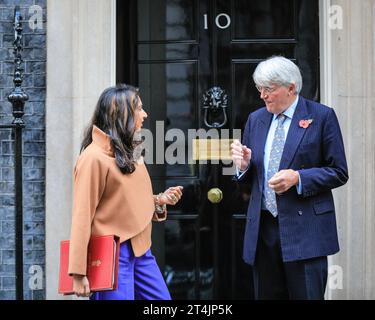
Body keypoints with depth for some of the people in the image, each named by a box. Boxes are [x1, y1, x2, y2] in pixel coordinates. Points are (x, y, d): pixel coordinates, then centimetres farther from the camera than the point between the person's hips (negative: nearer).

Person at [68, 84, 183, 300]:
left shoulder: (130, 152, 14)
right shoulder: (95, 157, -13)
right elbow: (82, 216, -15)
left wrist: (159, 200, 4)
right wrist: (78, 273, -18)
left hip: (141, 250, 9)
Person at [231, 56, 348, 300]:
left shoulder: (322, 117, -2)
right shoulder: (256, 119, 13)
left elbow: (338, 173, -3)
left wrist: (298, 178, -17)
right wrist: (244, 165, -5)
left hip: (304, 228, -5)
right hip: (263, 228, 5)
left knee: (307, 295, -5)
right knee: (266, 296, 8)